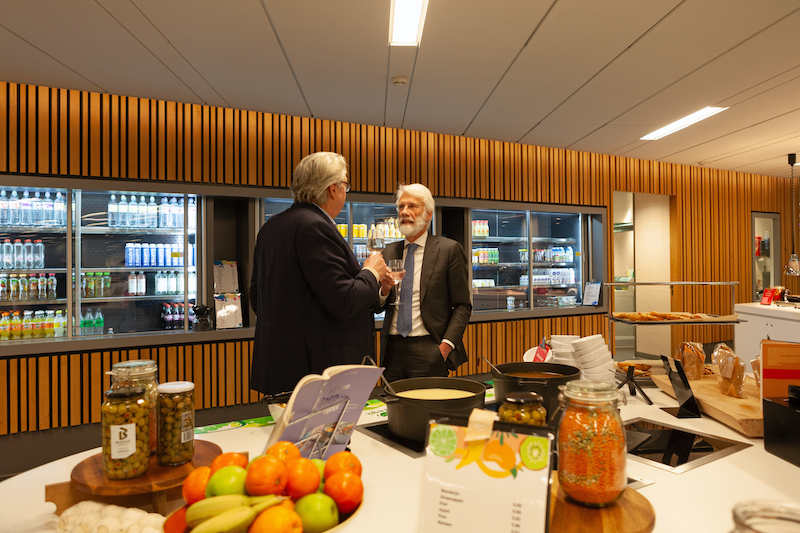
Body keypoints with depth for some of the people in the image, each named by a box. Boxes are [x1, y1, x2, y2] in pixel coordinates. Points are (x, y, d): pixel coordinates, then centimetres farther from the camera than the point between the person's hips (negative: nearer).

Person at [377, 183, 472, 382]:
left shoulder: (449, 249, -3)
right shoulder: (389, 251, 11)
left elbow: (462, 306, -4)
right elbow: (381, 306, 14)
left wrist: (446, 345, -13)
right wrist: (384, 290, -7)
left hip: (428, 351, -4)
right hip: (392, 350, 4)